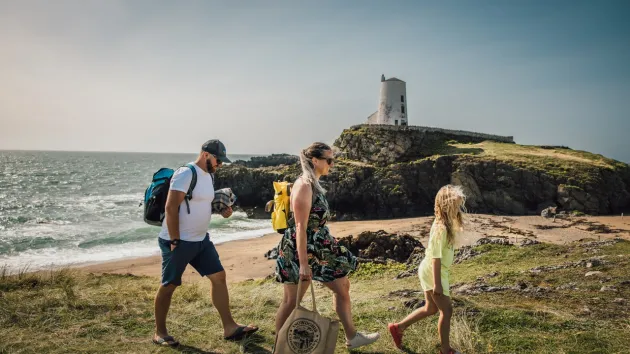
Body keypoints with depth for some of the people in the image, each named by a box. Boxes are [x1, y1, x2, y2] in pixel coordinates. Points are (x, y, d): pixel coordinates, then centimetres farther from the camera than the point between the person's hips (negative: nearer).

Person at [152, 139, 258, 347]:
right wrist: (175, 241, -22)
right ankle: (159, 333, 21)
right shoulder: (186, 174, -18)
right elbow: (171, 208, -22)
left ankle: (229, 328, 12)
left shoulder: (209, 175, 10)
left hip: (201, 239, 9)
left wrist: (221, 210, 2)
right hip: (179, 241, -9)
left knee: (219, 277, 6)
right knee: (169, 286, 4)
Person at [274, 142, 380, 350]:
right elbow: (300, 227, -24)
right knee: (292, 300, 4)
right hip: (299, 250, -10)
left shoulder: (314, 184, 9)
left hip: (318, 248, 10)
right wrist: (303, 263, -26)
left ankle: (352, 337, 30)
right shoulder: (304, 185, -20)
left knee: (342, 286, 16)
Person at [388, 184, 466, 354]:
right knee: (447, 310, 4)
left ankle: (398, 327, 30)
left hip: (429, 271, 10)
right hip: (433, 272, -10)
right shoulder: (441, 228, -25)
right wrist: (437, 284, -23)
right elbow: (436, 257, -25)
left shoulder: (445, 224, 4)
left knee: (431, 309, 20)